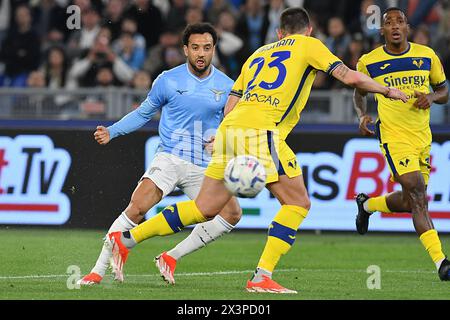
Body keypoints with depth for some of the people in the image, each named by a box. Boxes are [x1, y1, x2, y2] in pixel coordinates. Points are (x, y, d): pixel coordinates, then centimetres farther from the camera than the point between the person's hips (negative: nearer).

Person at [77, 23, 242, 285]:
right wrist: (111, 132, 3)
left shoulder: (226, 87, 3)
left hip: (205, 166, 3)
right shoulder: (168, 81, 0)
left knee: (232, 213, -15)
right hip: (169, 158, -2)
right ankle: (99, 270, -12)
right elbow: (143, 113, 13)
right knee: (136, 209, -21)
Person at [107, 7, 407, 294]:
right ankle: (262, 276, -9)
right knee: (298, 203, 1)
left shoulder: (259, 53, 29)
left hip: (229, 128, 7)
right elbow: (350, 76, 4)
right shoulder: (309, 45, 11)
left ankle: (126, 239, 11)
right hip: (261, 129, -7)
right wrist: (386, 90, 17)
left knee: (205, 208, 13)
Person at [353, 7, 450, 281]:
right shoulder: (369, 62, -2)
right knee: (417, 196, -18)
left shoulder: (427, 56, 2)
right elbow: (360, 93, 16)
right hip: (394, 136, -4)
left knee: (410, 201, 12)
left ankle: (367, 205, 44)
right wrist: (363, 116, -4)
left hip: (423, 136, 4)